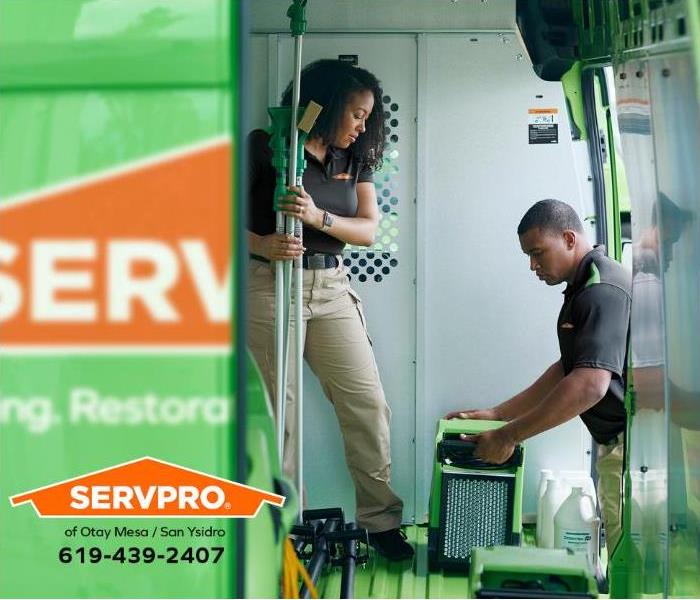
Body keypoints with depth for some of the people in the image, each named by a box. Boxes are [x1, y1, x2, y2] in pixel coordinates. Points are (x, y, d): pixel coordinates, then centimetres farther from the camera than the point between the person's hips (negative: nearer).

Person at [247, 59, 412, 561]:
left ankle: (381, 519, 9)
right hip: (271, 284, -5)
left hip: (331, 287, 5)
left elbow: (369, 230, 3)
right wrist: (262, 243, -26)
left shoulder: (354, 159, 11)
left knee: (368, 402, -1)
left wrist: (318, 217, -16)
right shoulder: (266, 147, -5)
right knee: (281, 409, -2)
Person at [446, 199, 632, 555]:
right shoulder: (584, 287, 16)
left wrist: (509, 435, -19)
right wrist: (496, 415, 15)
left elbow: (589, 385, -26)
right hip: (617, 443, 10)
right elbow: (567, 370, 21)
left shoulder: (603, 289, -17)